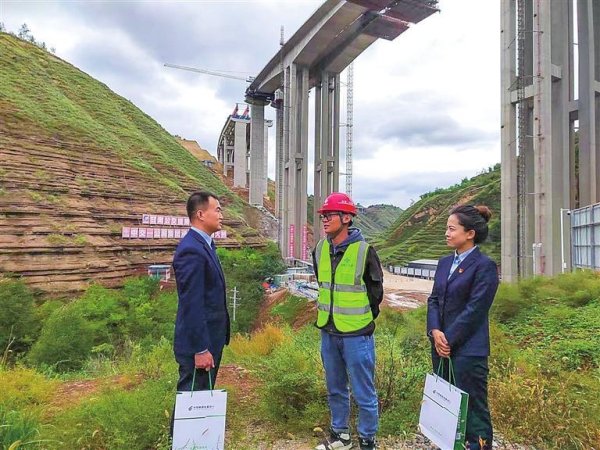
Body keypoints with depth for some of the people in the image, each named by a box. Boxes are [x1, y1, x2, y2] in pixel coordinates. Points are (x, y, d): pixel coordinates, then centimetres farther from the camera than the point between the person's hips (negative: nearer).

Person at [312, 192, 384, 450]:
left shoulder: (364, 251, -14)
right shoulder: (320, 250, 2)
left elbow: (375, 291, -4)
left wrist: (362, 320, 3)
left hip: (356, 334, -5)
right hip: (328, 331, 6)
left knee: (363, 392, 7)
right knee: (335, 388, 19)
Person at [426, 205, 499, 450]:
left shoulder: (484, 266, -11)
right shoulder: (445, 263, 10)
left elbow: (474, 309, -16)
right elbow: (434, 299, 7)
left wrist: (448, 339, -14)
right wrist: (435, 332, -7)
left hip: (468, 349, -7)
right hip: (441, 346, 7)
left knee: (472, 408, 4)